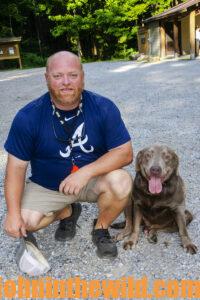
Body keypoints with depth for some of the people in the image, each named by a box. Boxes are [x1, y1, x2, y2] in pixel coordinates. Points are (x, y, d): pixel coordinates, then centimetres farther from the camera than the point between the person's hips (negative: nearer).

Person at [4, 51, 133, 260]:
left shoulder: (104, 108, -16)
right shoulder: (28, 116, -16)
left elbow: (125, 153, -18)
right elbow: (17, 165, -12)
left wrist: (86, 172, -31)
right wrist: (13, 213, -20)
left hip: (94, 179, 0)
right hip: (46, 186, 1)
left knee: (121, 182, -30)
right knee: (25, 222, -22)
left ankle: (101, 228, 3)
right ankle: (67, 212, 13)